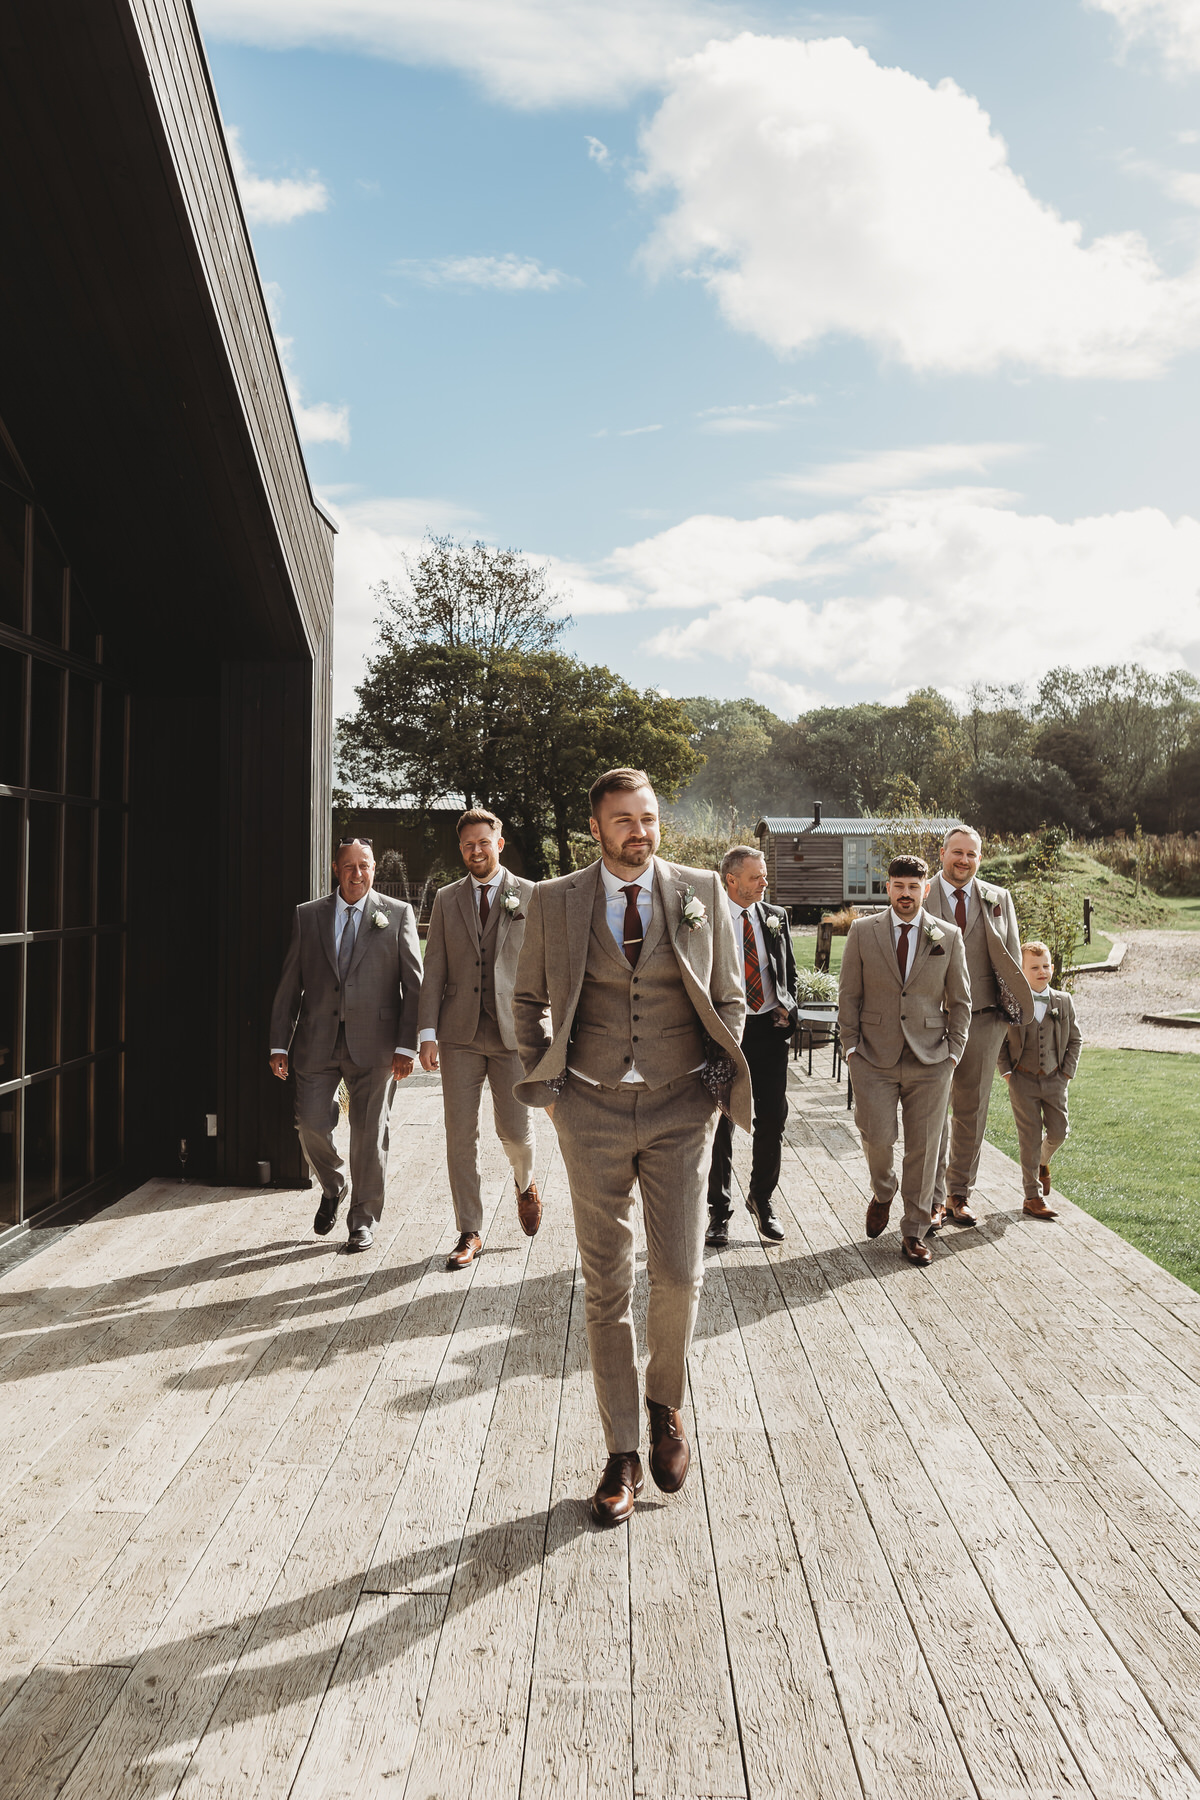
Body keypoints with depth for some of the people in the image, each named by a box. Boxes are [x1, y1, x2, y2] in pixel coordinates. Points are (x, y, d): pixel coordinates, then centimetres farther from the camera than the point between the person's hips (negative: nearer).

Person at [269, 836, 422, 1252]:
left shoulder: (398, 914, 3)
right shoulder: (308, 916, 8)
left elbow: (414, 985, 0)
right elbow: (289, 985, 8)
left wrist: (406, 1046, -7)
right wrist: (280, 1044, 1)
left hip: (374, 1043, -2)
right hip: (317, 1042, 2)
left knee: (369, 1133, 3)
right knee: (311, 1124, -1)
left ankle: (363, 1221, 20)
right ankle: (332, 1189, 31)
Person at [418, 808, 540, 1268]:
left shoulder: (530, 896, 3)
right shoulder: (446, 899, 9)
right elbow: (434, 970, 7)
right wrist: (428, 1032, -2)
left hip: (513, 1030, -2)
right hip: (460, 1034, 2)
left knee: (515, 1130, 0)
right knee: (460, 1135, 2)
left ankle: (525, 1183, 35)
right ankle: (470, 1233, 14)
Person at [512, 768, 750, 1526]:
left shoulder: (702, 893, 3)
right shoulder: (555, 901, 2)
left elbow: (730, 997, 11)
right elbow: (530, 997, 14)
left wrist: (721, 1074, 1)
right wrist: (544, 1077, 6)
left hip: (680, 1108, 0)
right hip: (593, 1112, 0)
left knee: (679, 1276, -3)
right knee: (607, 1287, 6)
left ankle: (666, 1403, 29)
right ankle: (623, 1455, 19)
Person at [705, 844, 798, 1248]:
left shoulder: (776, 917, 8)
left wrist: (788, 1006, 2)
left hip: (769, 1029, 4)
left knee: (772, 1120, 8)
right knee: (720, 1124, 5)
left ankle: (761, 1199, 28)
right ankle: (719, 1210, 18)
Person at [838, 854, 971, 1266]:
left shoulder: (949, 937, 4)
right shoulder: (862, 932, 3)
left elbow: (960, 1000, 9)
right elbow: (848, 995, 6)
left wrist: (954, 1051, 2)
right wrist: (851, 1047, -1)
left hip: (930, 1062, 1)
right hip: (874, 1059, 0)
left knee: (923, 1147, 4)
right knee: (878, 1137, -7)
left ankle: (913, 1233, 18)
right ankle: (882, 1193, 27)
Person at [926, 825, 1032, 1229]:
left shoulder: (998, 900, 8)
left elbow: (1010, 958, 11)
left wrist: (1014, 1004, 1)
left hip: (982, 1019, 2)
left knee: (971, 1111, 11)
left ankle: (960, 1194, 24)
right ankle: (933, 1198, 12)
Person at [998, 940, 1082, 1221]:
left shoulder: (1064, 1002, 2)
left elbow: (1075, 1039, 9)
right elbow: (1000, 1041, 2)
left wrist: (1067, 1071, 1)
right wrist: (1006, 1072, -6)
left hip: (1054, 1080, 2)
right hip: (1023, 1080, -2)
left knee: (1059, 1132, 1)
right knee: (1030, 1137, 0)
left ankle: (1042, 1162, 36)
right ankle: (1033, 1196, 9)